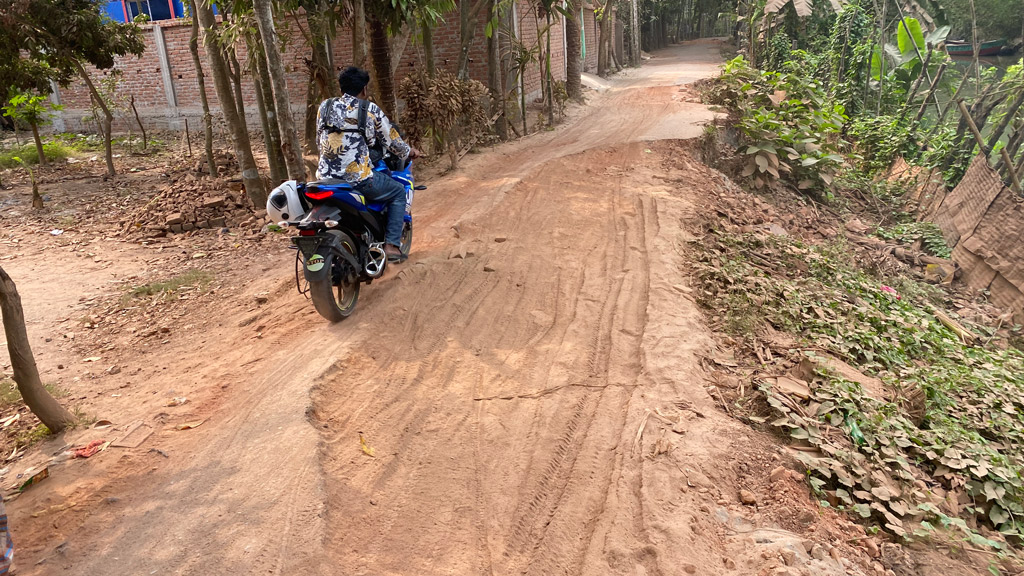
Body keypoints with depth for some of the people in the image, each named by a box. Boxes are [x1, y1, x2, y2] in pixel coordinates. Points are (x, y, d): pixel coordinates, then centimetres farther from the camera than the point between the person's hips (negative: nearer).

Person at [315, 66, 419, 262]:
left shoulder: (325, 106, 11)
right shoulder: (370, 109, 0)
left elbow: (319, 141, 20)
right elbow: (391, 139, 8)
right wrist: (408, 151, 28)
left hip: (326, 178, 5)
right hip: (359, 178, -5)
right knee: (399, 192, 18)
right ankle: (391, 244, 8)